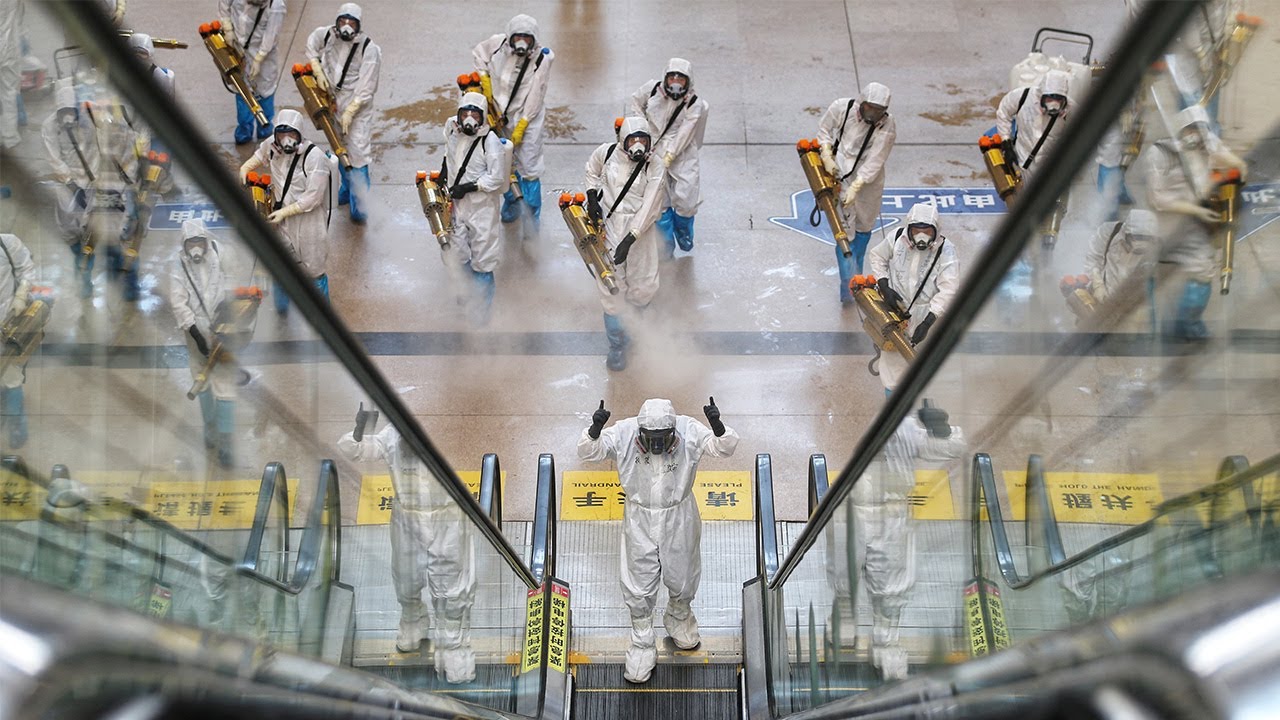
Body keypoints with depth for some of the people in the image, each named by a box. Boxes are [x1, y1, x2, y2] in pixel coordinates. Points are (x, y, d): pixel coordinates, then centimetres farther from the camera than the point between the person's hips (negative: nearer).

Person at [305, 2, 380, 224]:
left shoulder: (369, 49, -21)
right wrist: (318, 72, 2)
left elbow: (366, 88, -19)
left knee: (357, 151, -8)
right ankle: (347, 187, 40)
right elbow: (312, 46, 16)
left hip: (358, 104, -5)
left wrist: (349, 112, -19)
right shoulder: (327, 35, -8)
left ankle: (359, 205, 1)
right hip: (333, 99, 5)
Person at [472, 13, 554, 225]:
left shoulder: (542, 58, -16)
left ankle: (532, 217, 8)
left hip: (528, 118, -4)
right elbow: (478, 53, 15)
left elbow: (535, 97, -15)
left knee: (529, 167, -5)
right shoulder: (497, 44, -8)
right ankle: (511, 203, 36)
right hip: (501, 114, 4)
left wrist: (521, 126, -15)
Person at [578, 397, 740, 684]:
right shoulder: (624, 434, -21)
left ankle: (679, 617, 54)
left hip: (679, 518, 1)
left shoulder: (689, 431, -20)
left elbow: (725, 447, -25)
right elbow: (588, 452, -22)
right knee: (638, 587, 9)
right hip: (639, 518, 0)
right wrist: (594, 431, -44)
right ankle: (642, 645, 31)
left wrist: (718, 427, -46)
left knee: (682, 579, 21)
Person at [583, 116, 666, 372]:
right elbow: (592, 171, 18)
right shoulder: (608, 153, -4)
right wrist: (592, 195, 1)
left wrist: (630, 240, -24)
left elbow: (649, 209, -15)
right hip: (608, 225, 0)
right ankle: (617, 344, 11)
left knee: (644, 288, 3)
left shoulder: (655, 169, -10)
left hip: (639, 229, 0)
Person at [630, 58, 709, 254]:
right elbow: (636, 101, 15)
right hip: (655, 149, 2)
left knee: (686, 198, -9)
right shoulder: (652, 89, -6)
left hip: (682, 152, -1)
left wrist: (669, 157, -23)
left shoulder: (694, 104, -13)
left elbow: (683, 134, -17)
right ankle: (667, 243, 17)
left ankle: (683, 232, 25)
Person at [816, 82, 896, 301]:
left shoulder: (888, 127, -20)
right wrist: (827, 157, -9)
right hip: (840, 174, -1)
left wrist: (855, 188, -30)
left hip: (868, 180, 1)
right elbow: (824, 129, 3)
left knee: (864, 226, 14)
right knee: (844, 228, -7)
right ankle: (849, 283, -9)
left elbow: (874, 162, -22)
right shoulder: (842, 108, -16)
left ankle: (855, 275, 33)